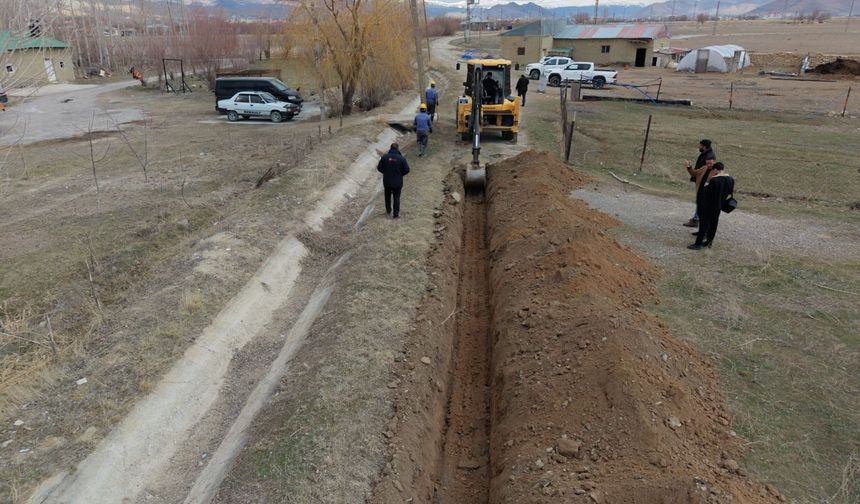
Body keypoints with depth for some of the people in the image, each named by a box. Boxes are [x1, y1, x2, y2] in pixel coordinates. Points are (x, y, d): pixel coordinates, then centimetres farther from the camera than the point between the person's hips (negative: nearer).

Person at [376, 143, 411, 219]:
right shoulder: (401, 158, -13)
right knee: (396, 197, 10)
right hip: (397, 182, -2)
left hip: (387, 181, 2)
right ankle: (396, 214, 14)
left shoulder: (384, 157, -10)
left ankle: (388, 210, 38)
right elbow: (406, 170, -9)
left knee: (388, 196, 22)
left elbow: (379, 168, -5)